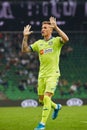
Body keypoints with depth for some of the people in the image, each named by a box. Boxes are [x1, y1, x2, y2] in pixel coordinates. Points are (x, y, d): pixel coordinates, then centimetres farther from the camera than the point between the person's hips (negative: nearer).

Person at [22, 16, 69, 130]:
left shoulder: (56, 41, -5)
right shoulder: (39, 43, 10)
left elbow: (66, 39, -27)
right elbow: (25, 50, 8)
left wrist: (56, 27, -30)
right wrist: (25, 37, -4)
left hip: (53, 74, -6)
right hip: (42, 75, 6)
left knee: (47, 97, -17)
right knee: (41, 99, 12)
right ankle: (56, 107, 42)